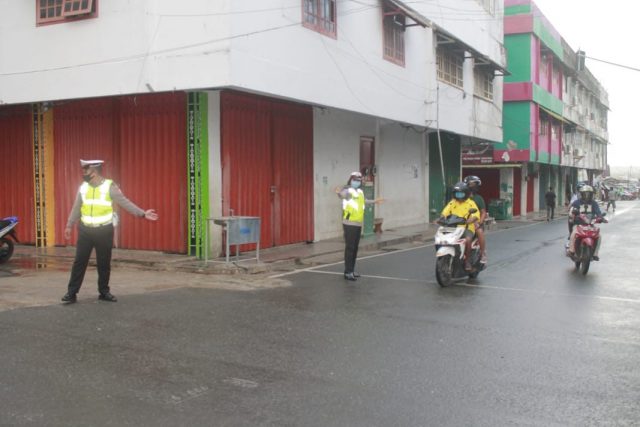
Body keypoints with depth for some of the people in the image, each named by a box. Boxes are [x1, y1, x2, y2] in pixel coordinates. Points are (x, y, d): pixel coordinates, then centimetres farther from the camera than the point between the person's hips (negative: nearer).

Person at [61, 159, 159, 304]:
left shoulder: (109, 186, -8)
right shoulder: (83, 187, 4)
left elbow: (125, 202, -10)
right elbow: (76, 208, 13)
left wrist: (142, 213, -16)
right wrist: (69, 226, 16)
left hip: (104, 231, -3)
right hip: (85, 231, 3)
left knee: (104, 264, 7)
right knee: (79, 262, 3)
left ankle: (104, 292, 20)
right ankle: (71, 293, 10)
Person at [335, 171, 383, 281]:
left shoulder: (360, 191, 16)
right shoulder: (348, 190, -10)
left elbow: (363, 201, 36)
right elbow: (343, 194, -35)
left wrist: (374, 201, 47)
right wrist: (339, 192, -59)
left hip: (358, 224, 8)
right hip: (349, 224, -8)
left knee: (355, 248, 12)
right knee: (350, 248, -8)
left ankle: (352, 270, 20)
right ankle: (347, 272, -5)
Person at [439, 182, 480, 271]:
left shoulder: (471, 203, 4)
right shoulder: (452, 203, 14)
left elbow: (476, 215, -10)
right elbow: (444, 212, 5)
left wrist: (468, 221, -29)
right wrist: (442, 218, -18)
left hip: (467, 228, -3)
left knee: (467, 240, -32)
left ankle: (467, 261, -15)